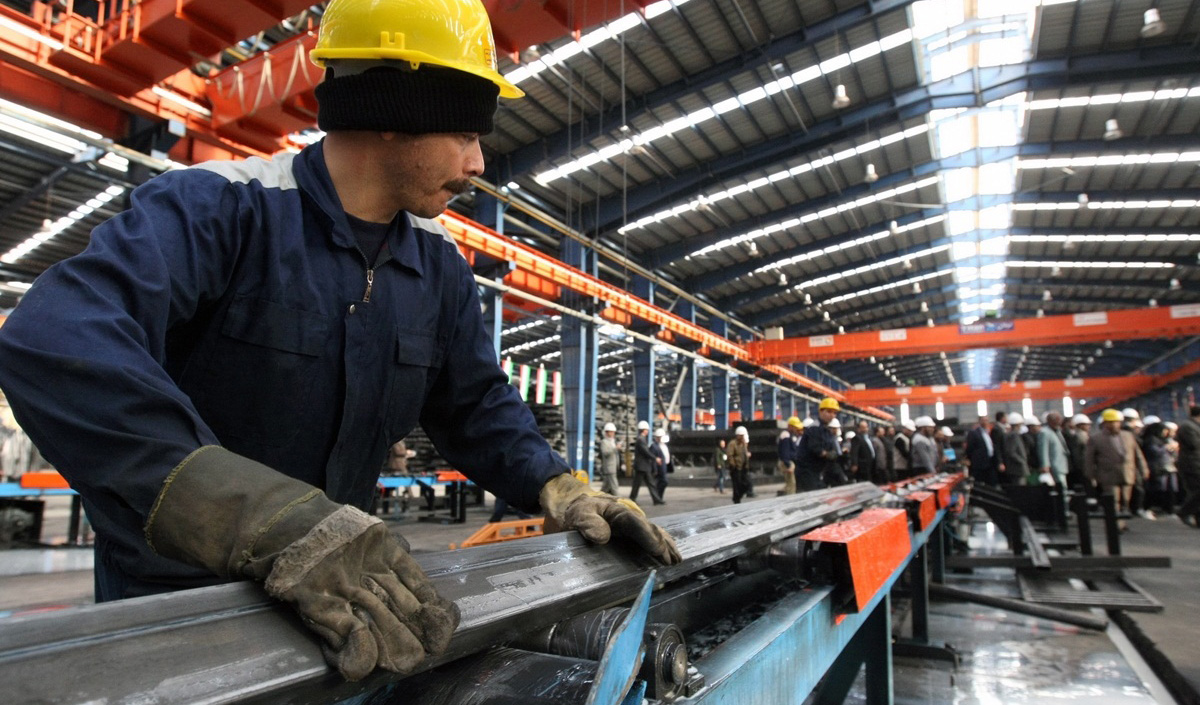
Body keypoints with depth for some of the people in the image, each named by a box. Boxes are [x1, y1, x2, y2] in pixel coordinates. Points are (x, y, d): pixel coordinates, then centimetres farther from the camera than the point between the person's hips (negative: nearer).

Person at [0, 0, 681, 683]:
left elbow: (476, 403, 5)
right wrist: (263, 518, -49)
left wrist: (554, 485, -13)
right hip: (172, 599, -5)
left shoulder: (441, 266, 0)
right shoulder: (221, 207, -20)